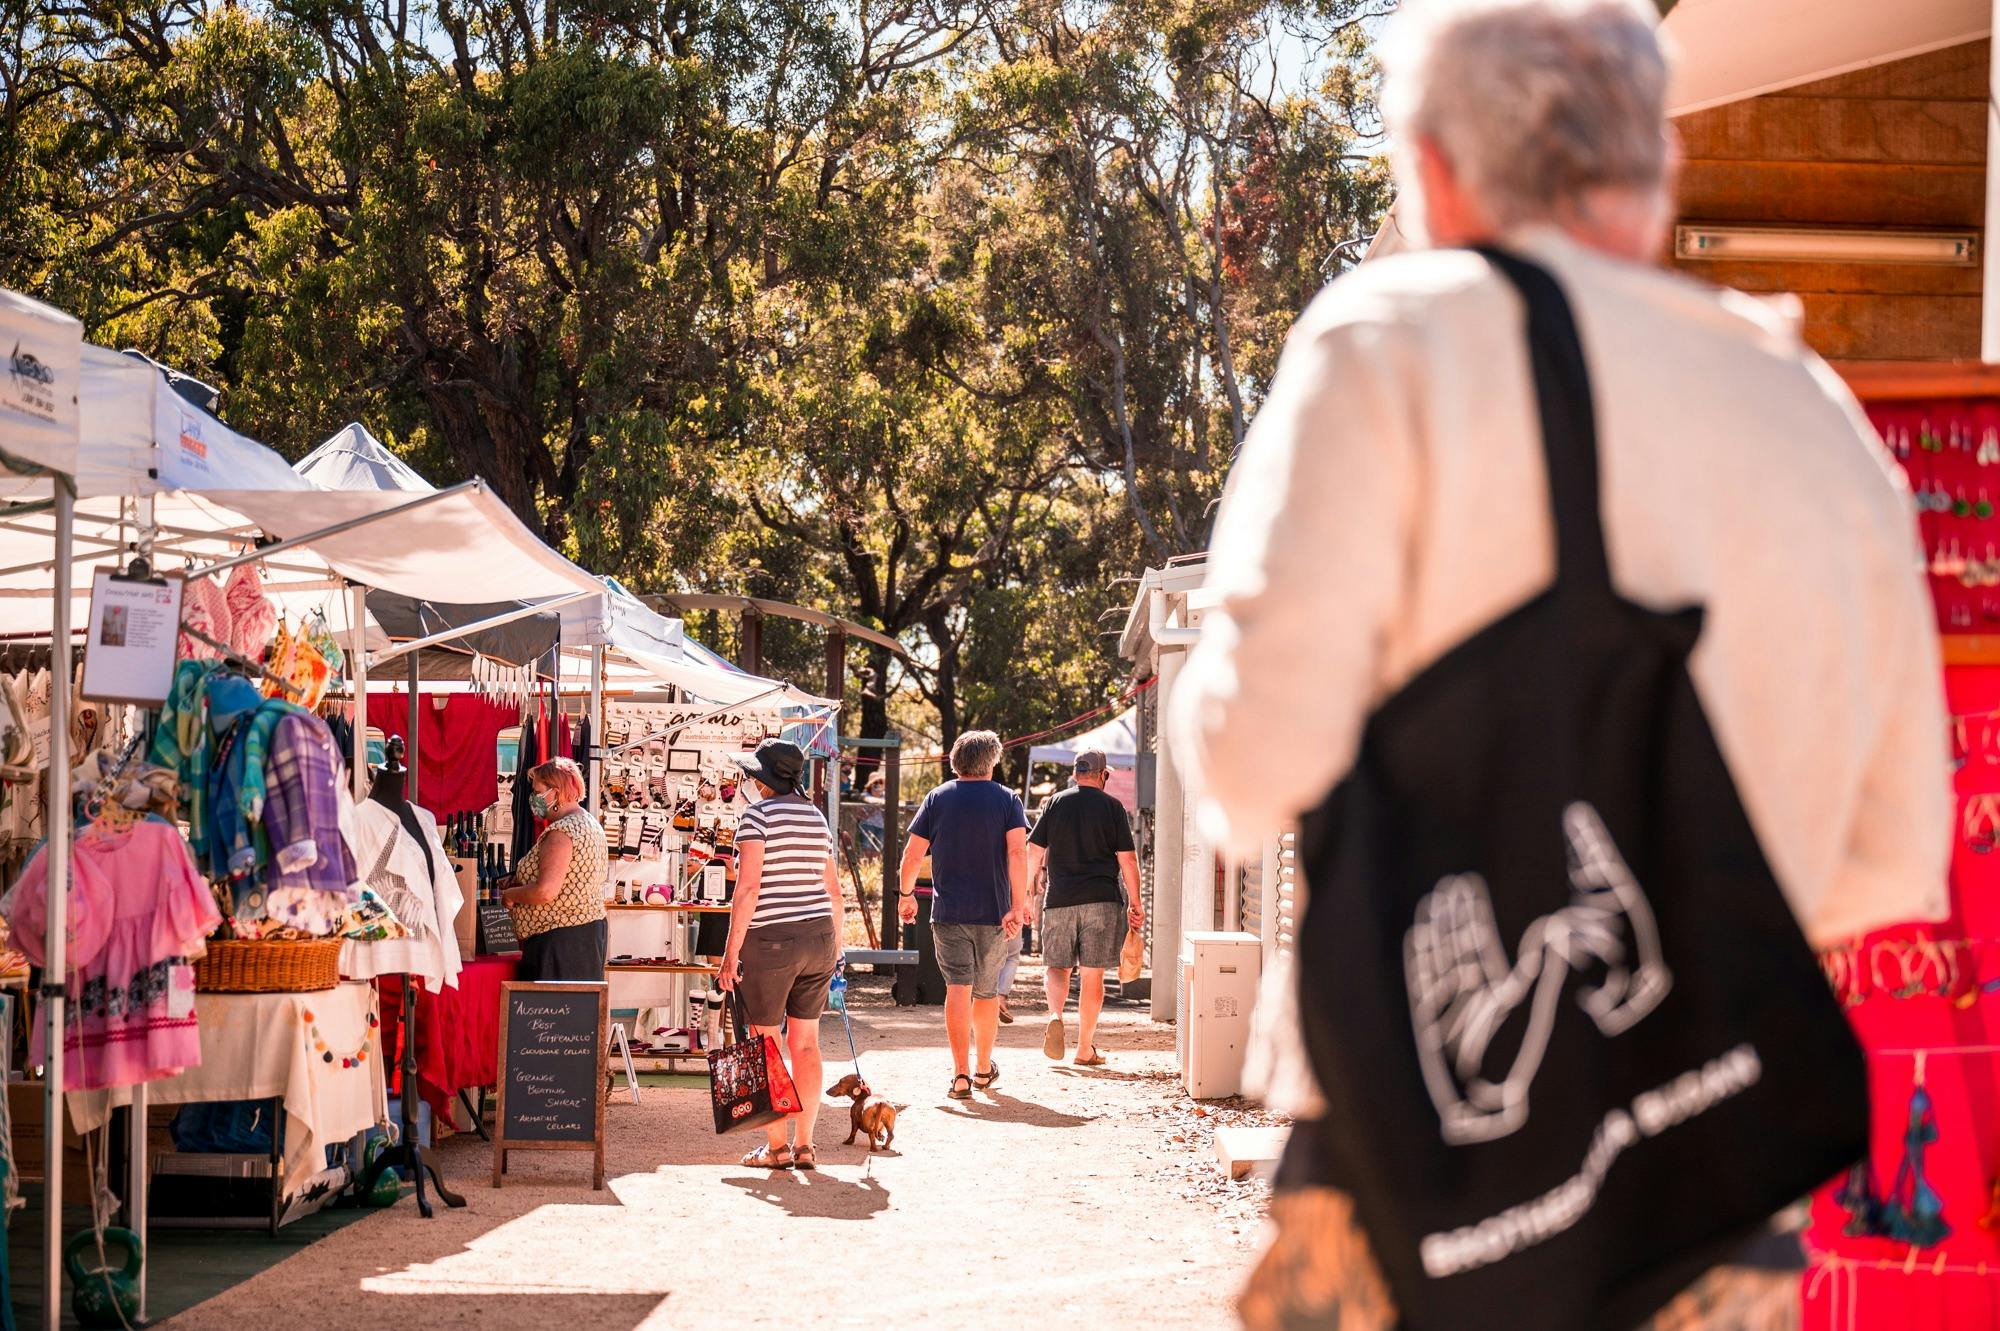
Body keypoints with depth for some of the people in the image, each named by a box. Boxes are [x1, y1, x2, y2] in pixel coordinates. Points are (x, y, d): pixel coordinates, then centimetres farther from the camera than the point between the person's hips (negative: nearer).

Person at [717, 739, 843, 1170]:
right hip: (818, 938, 6)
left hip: (770, 940, -6)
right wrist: (834, 948, 22)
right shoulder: (815, 816, 11)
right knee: (805, 1043, 11)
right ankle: (804, 1146, 13)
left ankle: (777, 1146, 7)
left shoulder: (757, 815, -10)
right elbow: (833, 888, 14)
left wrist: (732, 950, -14)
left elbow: (749, 886, -17)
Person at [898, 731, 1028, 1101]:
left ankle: (961, 1074, -18)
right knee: (987, 991, 16)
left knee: (958, 988, -6)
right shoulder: (1006, 799, 1)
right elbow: (1018, 852, -13)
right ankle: (984, 1068, 30)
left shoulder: (937, 798, 4)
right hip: (993, 913, 1)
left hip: (948, 911, 0)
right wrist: (1018, 905, -16)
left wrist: (906, 894, 16)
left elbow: (912, 854, 1)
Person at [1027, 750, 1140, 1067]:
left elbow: (1033, 853, 5)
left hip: (1059, 900, 1)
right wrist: (1135, 903, 7)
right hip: (1102, 899, -1)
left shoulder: (1056, 804, 6)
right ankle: (1085, 1049, 7)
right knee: (1092, 974, 4)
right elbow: (1128, 859, -1)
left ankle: (1055, 1016, -16)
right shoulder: (1112, 807, 2)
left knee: (1057, 966, 12)